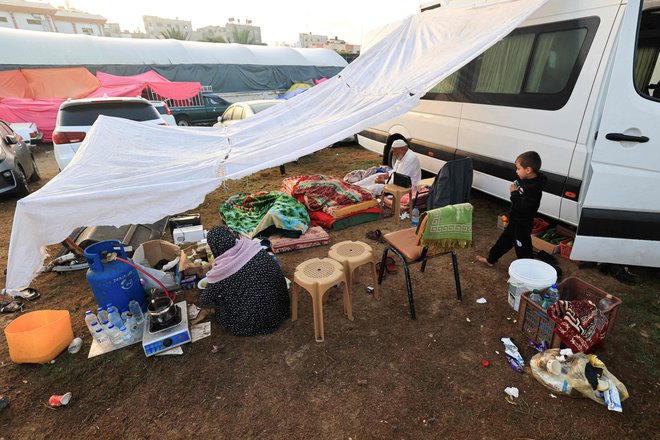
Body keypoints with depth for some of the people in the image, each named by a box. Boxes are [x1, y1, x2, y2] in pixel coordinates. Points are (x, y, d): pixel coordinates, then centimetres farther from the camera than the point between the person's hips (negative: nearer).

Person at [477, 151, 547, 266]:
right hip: (515, 221, 10)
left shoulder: (533, 189, -29)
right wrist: (516, 191, -2)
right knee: (504, 240, 23)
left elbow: (521, 208, -32)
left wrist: (514, 193, -24)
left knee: (522, 248, 4)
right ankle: (491, 260, 39)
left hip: (522, 225, -10)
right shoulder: (527, 181, 0)